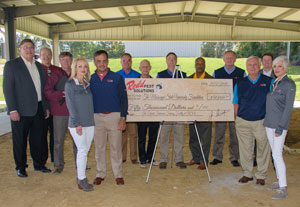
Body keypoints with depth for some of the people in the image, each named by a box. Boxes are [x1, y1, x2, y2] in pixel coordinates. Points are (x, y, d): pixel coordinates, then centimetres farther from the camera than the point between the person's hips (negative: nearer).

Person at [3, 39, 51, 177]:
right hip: (21, 111, -5)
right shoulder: (11, 65, -3)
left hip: (38, 109, 5)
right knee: (20, 141, 7)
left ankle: (39, 164, 29)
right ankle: (20, 167, 24)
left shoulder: (39, 66, 13)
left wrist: (46, 107, 12)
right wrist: (12, 110, -15)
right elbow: (7, 89, -8)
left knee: (38, 139, 13)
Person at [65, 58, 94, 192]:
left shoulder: (88, 84, 12)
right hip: (76, 124, -5)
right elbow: (71, 105, -9)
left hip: (89, 123, 5)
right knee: (82, 150, -4)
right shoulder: (70, 84, -4)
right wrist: (77, 123, -13)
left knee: (85, 151, 9)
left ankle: (80, 177, 21)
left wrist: (92, 119, 6)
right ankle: (82, 179, 9)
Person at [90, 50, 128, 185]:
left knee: (116, 148, 3)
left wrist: (123, 117, -7)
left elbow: (124, 98, 1)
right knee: (99, 148, 11)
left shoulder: (117, 78, 2)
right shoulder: (90, 79, 8)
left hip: (114, 116, -2)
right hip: (96, 117, 2)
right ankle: (100, 174, 25)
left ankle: (118, 175, 17)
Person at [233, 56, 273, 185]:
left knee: (263, 149, 7)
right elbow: (236, 103, 12)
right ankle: (247, 173, 25)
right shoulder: (240, 83, 8)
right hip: (243, 122, 2)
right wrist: (237, 119, 7)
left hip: (262, 122, -1)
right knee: (245, 149, 9)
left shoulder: (269, 82, 2)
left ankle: (261, 175, 23)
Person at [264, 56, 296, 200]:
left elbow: (288, 108, -13)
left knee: (277, 154, -9)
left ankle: (283, 188, -1)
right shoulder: (273, 83, 12)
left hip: (280, 124, -8)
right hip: (269, 123, 8)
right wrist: (268, 121, 14)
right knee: (274, 153, 13)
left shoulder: (289, 84, -9)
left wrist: (280, 127, -16)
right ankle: (279, 181, 26)